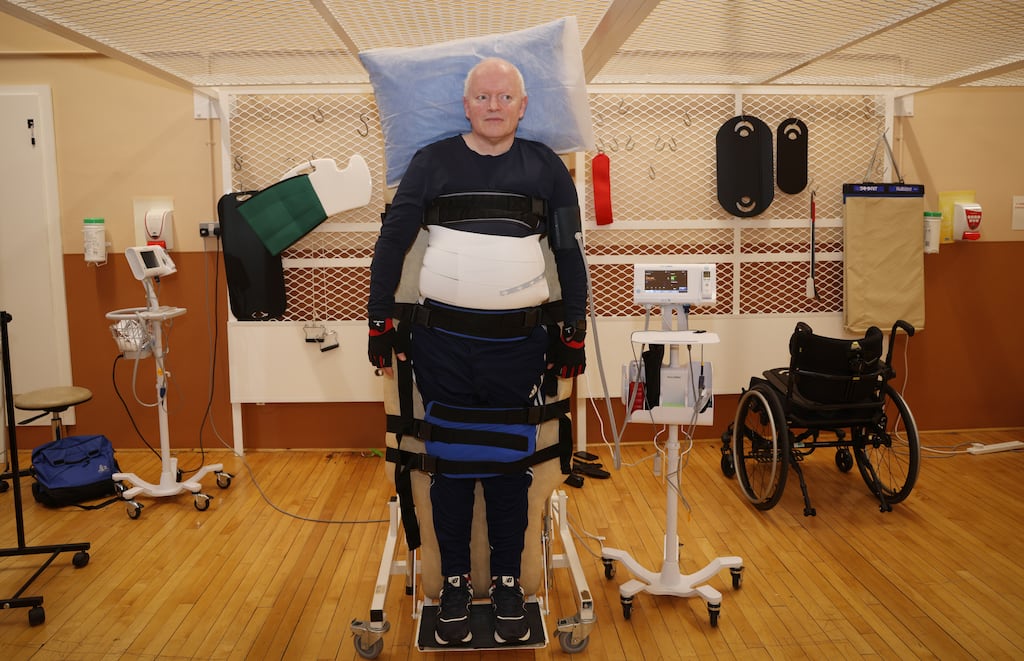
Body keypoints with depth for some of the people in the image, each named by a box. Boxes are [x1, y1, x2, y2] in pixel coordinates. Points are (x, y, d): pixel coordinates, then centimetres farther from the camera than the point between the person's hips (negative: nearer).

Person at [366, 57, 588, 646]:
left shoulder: (546, 167, 6)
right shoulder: (432, 162, 5)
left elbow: (570, 252, 10)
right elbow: (392, 241, 8)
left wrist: (574, 331, 8)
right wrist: (382, 320, 5)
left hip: (520, 343, 0)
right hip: (441, 342, 0)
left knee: (510, 467, 8)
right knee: (450, 464, 7)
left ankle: (508, 583, 24)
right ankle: (455, 583, 23)